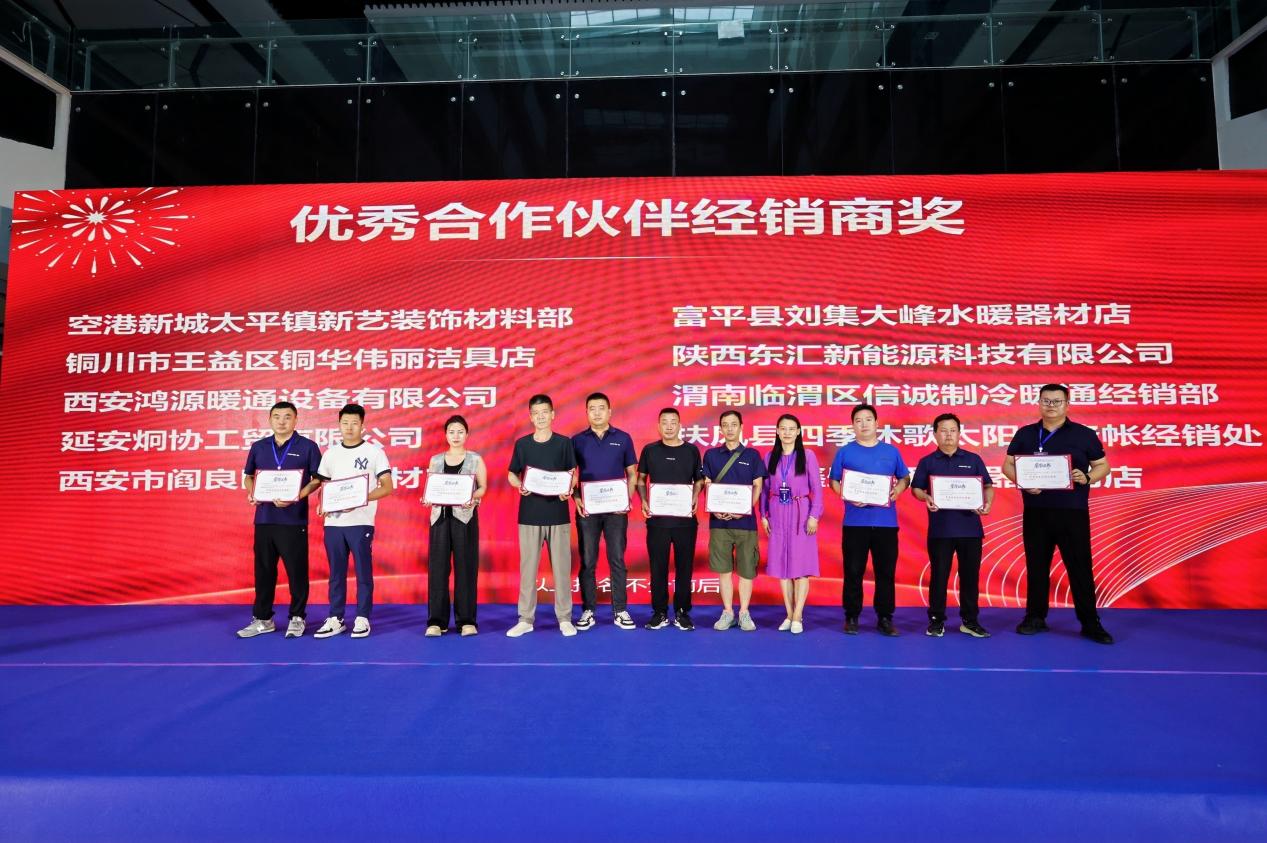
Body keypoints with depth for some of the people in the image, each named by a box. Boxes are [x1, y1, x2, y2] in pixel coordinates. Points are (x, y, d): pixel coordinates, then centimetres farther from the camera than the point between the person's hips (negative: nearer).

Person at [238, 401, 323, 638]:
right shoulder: (258, 447, 11)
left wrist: (297, 496, -16)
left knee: (296, 570, 2)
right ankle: (262, 619, 22)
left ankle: (297, 618, 15)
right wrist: (251, 493, 1)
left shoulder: (307, 447, -1)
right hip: (264, 518, 4)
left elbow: (317, 479, -2)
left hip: (294, 520, -4)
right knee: (263, 570, 10)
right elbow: (248, 474, 22)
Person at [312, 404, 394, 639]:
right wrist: (322, 504, -5)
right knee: (336, 573, 9)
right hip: (333, 522, 4)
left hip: (361, 522, -4)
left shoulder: (374, 451, -1)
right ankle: (335, 619, 17)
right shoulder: (330, 453, 11)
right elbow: (324, 485, 15)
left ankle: (362, 619, 10)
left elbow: (387, 487, -5)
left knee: (363, 571, 2)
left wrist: (360, 499, -18)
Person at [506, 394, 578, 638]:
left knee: (562, 566, 2)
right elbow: (511, 474, 9)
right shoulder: (522, 444, 5)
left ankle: (565, 618, 13)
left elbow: (573, 474, 5)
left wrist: (569, 490, -16)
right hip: (529, 514, 1)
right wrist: (519, 486, -12)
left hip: (558, 514, -1)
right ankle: (525, 619, 13)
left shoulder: (564, 442, 3)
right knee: (528, 567, 4)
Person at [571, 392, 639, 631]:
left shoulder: (623, 439, 5)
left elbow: (632, 474, 7)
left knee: (617, 560, 3)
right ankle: (588, 611, 13)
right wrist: (576, 498, -8)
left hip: (616, 510, 0)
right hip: (587, 510, 0)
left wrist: (627, 499, -8)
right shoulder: (577, 440, 5)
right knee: (587, 562, 5)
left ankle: (620, 611, 11)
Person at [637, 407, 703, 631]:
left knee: (684, 566, 5)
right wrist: (643, 500, -5)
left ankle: (682, 612, 16)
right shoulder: (649, 450, 5)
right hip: (657, 518, 0)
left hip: (685, 519, 0)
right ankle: (659, 613, 15)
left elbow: (699, 480, 12)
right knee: (658, 567, 4)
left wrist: (695, 498, -6)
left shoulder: (692, 450, 5)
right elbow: (640, 479, 11)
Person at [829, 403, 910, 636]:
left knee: (886, 571, 4)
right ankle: (851, 617, 13)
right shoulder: (845, 452, 5)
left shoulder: (891, 451, 11)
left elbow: (905, 477, 18)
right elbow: (833, 481, 4)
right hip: (855, 521, -1)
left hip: (886, 521, 2)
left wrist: (898, 490, -4)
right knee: (853, 571, 3)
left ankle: (885, 618, 14)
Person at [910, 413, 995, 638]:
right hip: (940, 529, -1)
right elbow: (916, 488, 3)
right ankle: (936, 620, 12)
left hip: (970, 527, 1)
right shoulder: (927, 462, 7)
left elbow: (988, 486, 7)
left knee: (970, 574, 7)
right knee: (938, 575, 3)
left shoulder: (973, 460, 10)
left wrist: (988, 503, -12)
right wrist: (926, 498, -19)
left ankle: (970, 621, 18)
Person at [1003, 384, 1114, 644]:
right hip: (1035, 512, 2)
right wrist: (1021, 482, -11)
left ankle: (1090, 623, 9)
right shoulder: (1025, 434, 8)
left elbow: (1103, 465, 6)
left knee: (1080, 567, 0)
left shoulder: (1084, 434, 4)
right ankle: (1035, 617, 19)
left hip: (1073, 512, -2)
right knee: (1036, 566, 9)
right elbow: (1007, 464, 9)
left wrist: (1087, 478, -16)